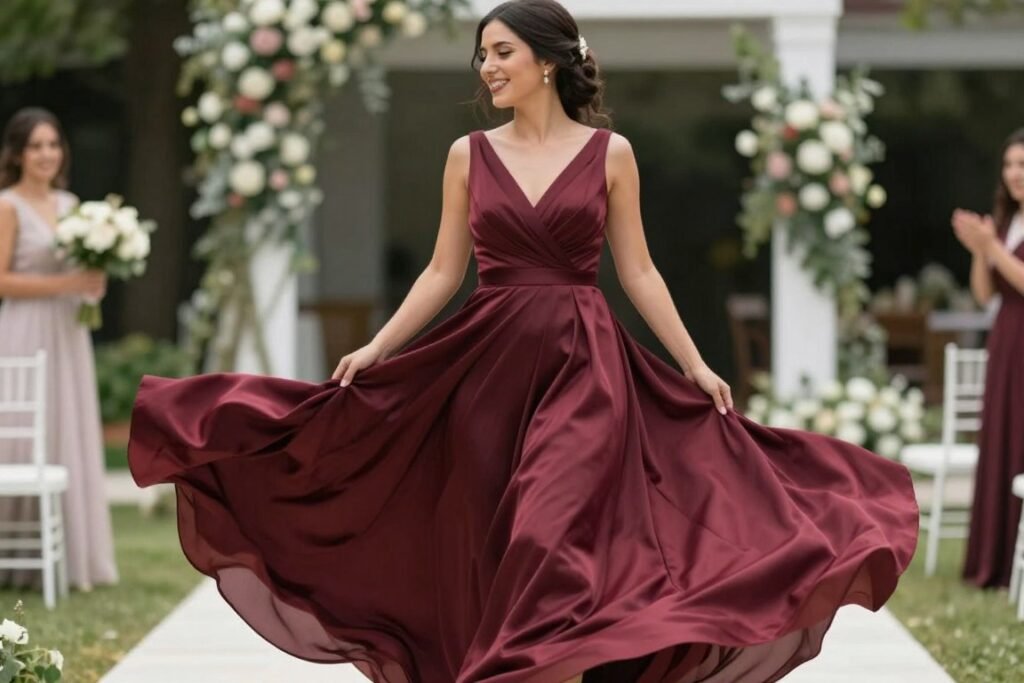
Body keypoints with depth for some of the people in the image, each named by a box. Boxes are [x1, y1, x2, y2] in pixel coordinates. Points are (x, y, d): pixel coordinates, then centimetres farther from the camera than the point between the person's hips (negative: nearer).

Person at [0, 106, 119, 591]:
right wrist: (65, 283, -17)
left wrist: (94, 284, -1)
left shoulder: (70, 205, 13)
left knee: (70, 441, 7)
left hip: (67, 335, 7)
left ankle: (68, 558, 13)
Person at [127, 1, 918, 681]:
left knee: (552, 539, -12)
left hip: (583, 367, -3)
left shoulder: (610, 153, 1)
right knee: (492, 551, 6)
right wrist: (376, 349, -1)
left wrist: (695, 366, -1)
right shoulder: (469, 154, 6)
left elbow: (637, 271, 4)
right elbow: (444, 271, 8)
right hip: (489, 364, 3)